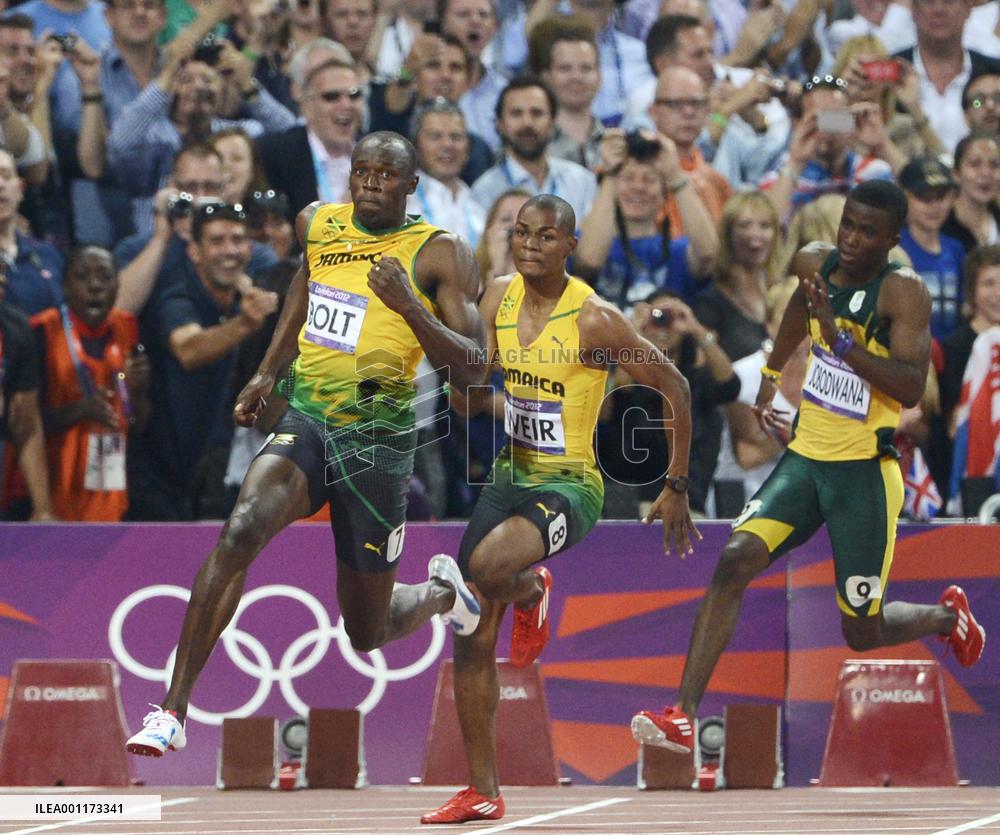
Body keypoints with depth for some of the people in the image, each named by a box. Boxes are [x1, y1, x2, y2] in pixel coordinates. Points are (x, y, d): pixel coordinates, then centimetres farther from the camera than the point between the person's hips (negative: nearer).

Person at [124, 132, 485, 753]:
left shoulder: (440, 254, -6)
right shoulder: (319, 224, 8)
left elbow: (471, 369, -11)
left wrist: (409, 305, -24)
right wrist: (268, 373, 26)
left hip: (377, 438, -3)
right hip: (303, 422, 3)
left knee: (366, 633, 7)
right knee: (241, 532, -28)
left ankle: (441, 593, 45)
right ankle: (172, 712, -29)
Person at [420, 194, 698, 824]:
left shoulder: (596, 320, -16)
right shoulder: (498, 299, 2)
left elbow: (675, 389, -7)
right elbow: (472, 398, 12)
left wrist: (677, 488, -4)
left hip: (570, 486, -6)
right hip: (510, 476, 6)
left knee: (488, 567, -36)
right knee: (473, 640, 1)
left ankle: (533, 591, 2)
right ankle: (483, 792, 11)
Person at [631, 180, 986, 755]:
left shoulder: (903, 291, -17)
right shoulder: (816, 264, 1)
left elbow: (911, 388, -29)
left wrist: (841, 339, -35)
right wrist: (771, 376, 37)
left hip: (865, 473, -5)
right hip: (805, 457, 5)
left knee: (863, 632, 5)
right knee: (736, 560, -18)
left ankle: (949, 616, 39)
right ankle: (684, 716, -21)